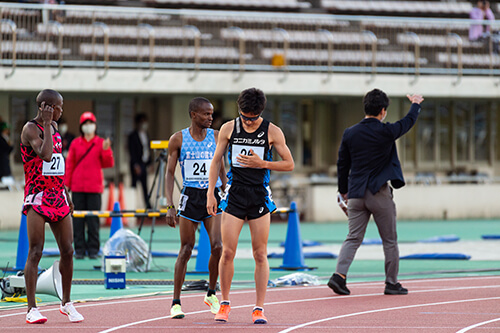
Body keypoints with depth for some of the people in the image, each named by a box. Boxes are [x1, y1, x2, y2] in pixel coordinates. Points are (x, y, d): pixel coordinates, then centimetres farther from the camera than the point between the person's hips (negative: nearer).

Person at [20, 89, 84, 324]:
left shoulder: (54, 127, 13)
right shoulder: (30, 129, -11)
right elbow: (46, 155, -27)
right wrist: (46, 125, -20)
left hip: (58, 196, 7)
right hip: (37, 197, -7)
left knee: (67, 251, 6)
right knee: (35, 252, -11)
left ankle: (66, 303, 19)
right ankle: (32, 308, -10)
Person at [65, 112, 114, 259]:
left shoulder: (101, 143, 6)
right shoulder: (75, 143, 9)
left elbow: (109, 164, 3)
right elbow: (70, 164, 11)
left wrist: (106, 150, -14)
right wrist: (67, 183, 7)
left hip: (95, 186, -1)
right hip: (78, 186, 1)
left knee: (93, 219, -2)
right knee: (78, 219, 0)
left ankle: (93, 250, 4)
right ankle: (79, 249, 5)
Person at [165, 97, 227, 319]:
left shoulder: (216, 137, 7)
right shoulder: (178, 139, 0)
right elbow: (170, 173, 1)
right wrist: (170, 206, -7)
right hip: (190, 196, -2)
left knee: (218, 247, -11)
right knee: (186, 250, -2)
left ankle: (211, 294, 10)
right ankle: (176, 302, 6)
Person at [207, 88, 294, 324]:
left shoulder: (272, 132, -1)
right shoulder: (228, 129, 3)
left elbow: (289, 164, 3)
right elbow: (216, 161, 9)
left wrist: (262, 163, -11)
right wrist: (210, 193, 2)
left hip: (260, 196, -1)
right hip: (234, 195, 1)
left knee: (260, 255, -1)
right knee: (228, 252, -4)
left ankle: (259, 309, 2)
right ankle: (224, 304, 12)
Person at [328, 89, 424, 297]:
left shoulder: (350, 134, 2)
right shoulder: (386, 132, -9)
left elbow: (342, 165, 9)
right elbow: (409, 121, 10)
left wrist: (344, 191, 21)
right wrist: (416, 104, 31)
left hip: (356, 194, 4)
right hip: (379, 193, -4)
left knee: (353, 238, 5)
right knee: (390, 240, 8)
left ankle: (339, 275, -12)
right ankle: (392, 283, 11)